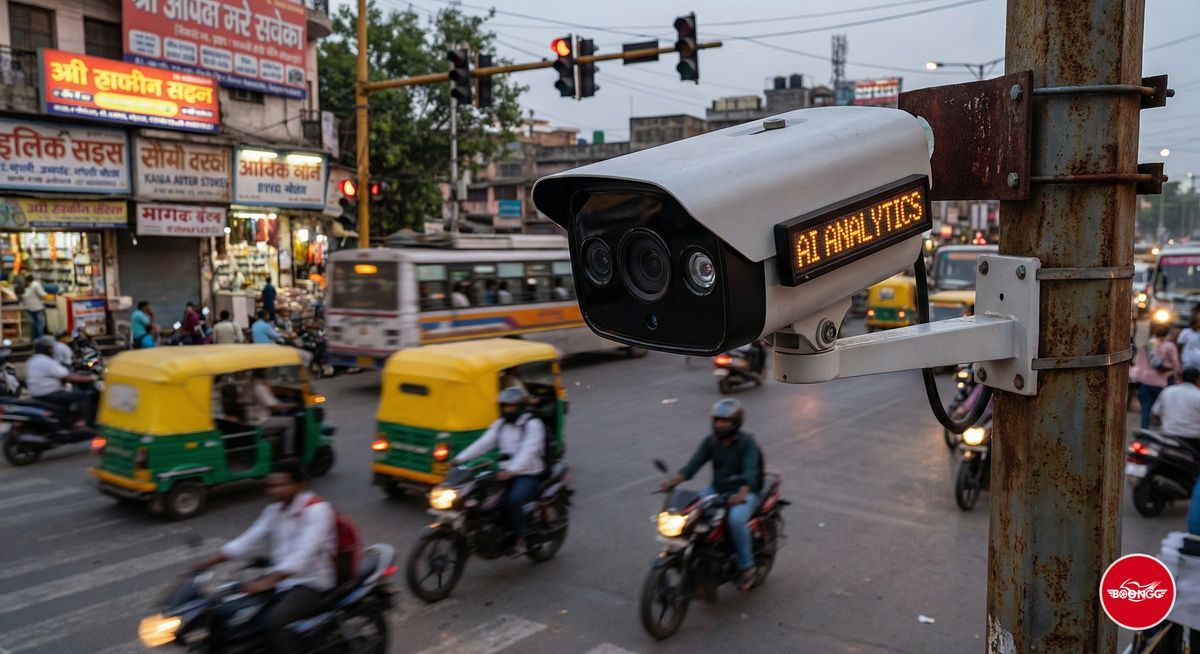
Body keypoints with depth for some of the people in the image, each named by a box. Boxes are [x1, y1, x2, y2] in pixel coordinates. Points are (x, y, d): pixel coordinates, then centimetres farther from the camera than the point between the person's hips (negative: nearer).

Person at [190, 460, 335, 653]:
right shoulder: (274, 510, 8)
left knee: (273, 621, -31)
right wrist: (207, 562, -6)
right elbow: (249, 542, 5)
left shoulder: (316, 509, -18)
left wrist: (267, 582, -38)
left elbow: (303, 554, -29)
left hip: (310, 585, -8)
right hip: (278, 581, 8)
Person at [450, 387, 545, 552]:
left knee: (512, 501, -31)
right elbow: (483, 443, 1)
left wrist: (511, 470, -40)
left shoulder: (533, 424, -10)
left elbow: (528, 452, -24)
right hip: (505, 472, 7)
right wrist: (460, 458, -12)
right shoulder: (500, 424, 11)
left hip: (529, 475, -7)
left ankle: (520, 540, -12)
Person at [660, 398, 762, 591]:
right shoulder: (710, 441, 2)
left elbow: (750, 470, -26)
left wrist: (741, 493, -46)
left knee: (736, 518, -34)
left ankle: (746, 566, -15)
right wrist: (673, 481, -24)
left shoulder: (747, 442, -12)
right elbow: (694, 464, -7)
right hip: (717, 490, 5)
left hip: (744, 493, -5)